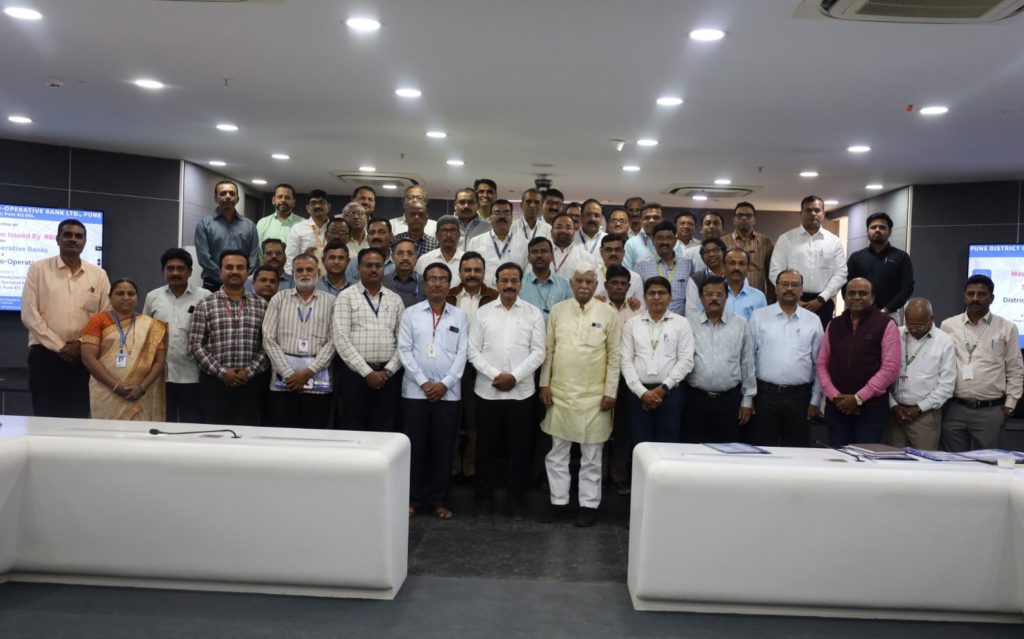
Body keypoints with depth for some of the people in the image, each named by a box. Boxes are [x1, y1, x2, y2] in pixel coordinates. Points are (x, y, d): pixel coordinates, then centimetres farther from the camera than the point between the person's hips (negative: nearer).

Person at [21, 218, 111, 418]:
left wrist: (81, 345, -7)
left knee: (78, 419, 4)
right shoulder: (38, 269, 4)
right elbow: (29, 314, -3)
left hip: (84, 356, 2)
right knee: (45, 418, -1)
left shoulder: (98, 274, 9)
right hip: (45, 353, -1)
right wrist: (59, 347, -9)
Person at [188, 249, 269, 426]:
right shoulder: (205, 304, 5)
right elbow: (195, 345, 0)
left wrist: (249, 372, -8)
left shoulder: (261, 305, 8)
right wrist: (222, 372, -9)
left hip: (250, 383, 1)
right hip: (214, 382, 0)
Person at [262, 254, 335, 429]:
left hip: (317, 378, -1)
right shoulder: (279, 299, 10)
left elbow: (333, 341, -1)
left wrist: (309, 372, -10)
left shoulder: (329, 301, 7)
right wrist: (288, 373, -8)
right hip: (284, 377, 1)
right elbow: (269, 339, 3)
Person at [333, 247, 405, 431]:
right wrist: (367, 372, -11)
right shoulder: (346, 296, 2)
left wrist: (388, 371, -6)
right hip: (355, 374, -2)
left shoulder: (395, 299, 12)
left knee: (384, 433, 5)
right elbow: (341, 339, -7)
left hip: (388, 376, 3)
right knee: (353, 432, 2)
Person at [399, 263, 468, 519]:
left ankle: (439, 500, 15)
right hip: (415, 391, -1)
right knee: (415, 446, 3)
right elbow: (404, 350, -2)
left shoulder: (459, 316, 7)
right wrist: (423, 382, -10)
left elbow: (462, 353, 2)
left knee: (443, 448, 5)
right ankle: (413, 498, 14)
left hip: (448, 392, 1)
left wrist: (445, 384, -9)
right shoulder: (411, 313, 4)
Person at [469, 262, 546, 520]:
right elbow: (473, 351, 1)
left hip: (521, 391, 0)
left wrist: (514, 376, -13)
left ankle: (516, 498, 18)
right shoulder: (483, 312, 5)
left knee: (520, 447, 5)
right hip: (487, 390, 1)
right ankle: (484, 497, 20)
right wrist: (495, 375, -12)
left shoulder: (533, 313, 3)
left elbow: (538, 352, -2)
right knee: (486, 446, 7)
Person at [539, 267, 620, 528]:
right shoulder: (558, 310, 4)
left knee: (591, 455, 7)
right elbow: (548, 349, 6)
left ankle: (589, 505, 18)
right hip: (560, 393, 2)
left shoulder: (607, 313, -2)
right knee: (557, 452, 9)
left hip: (594, 396, -2)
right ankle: (559, 502, 21)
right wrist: (544, 383, 2)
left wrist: (611, 391, -6)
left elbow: (614, 355, -2)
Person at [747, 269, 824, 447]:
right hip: (765, 394, -1)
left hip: (799, 397, 1)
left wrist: (815, 399, 5)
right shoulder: (759, 317, 3)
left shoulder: (813, 321, 7)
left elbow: (819, 364, 8)